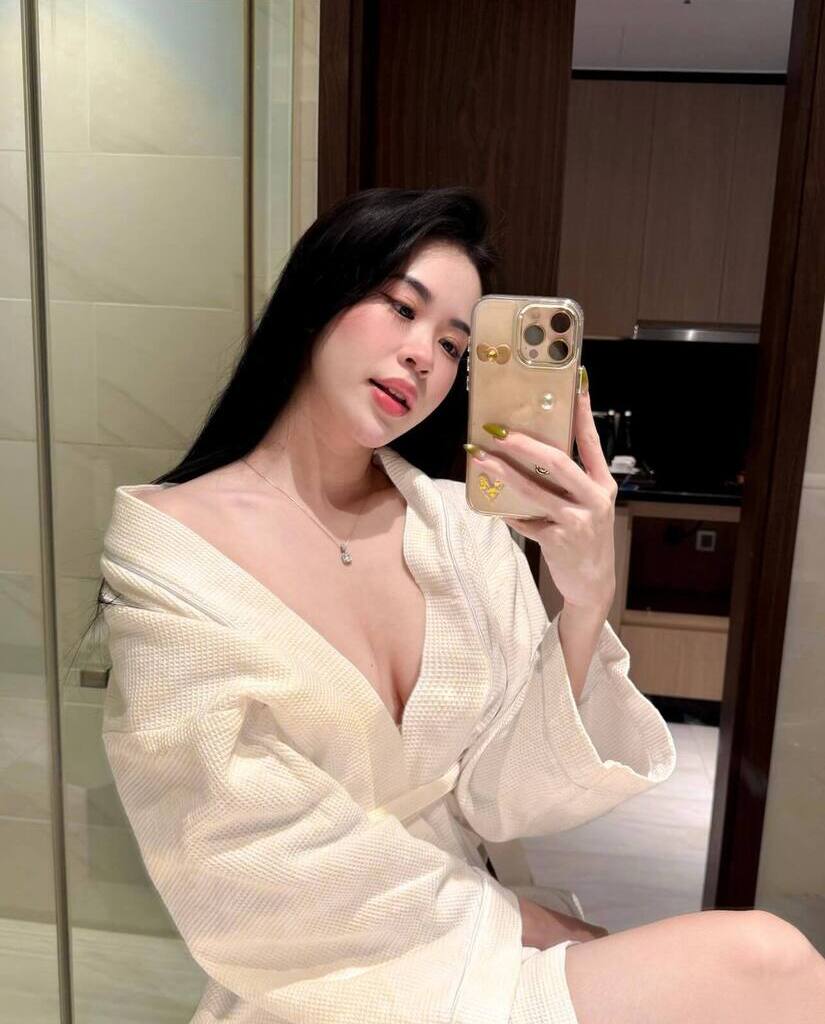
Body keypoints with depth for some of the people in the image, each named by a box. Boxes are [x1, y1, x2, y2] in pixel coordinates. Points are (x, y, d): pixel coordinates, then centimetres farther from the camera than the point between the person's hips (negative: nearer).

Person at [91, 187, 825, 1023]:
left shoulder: (463, 525, -2)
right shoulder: (168, 549, -13)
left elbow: (503, 799, -6)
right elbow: (271, 890, -15)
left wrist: (587, 602, -21)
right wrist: (534, 932, -10)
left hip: (478, 945, 4)